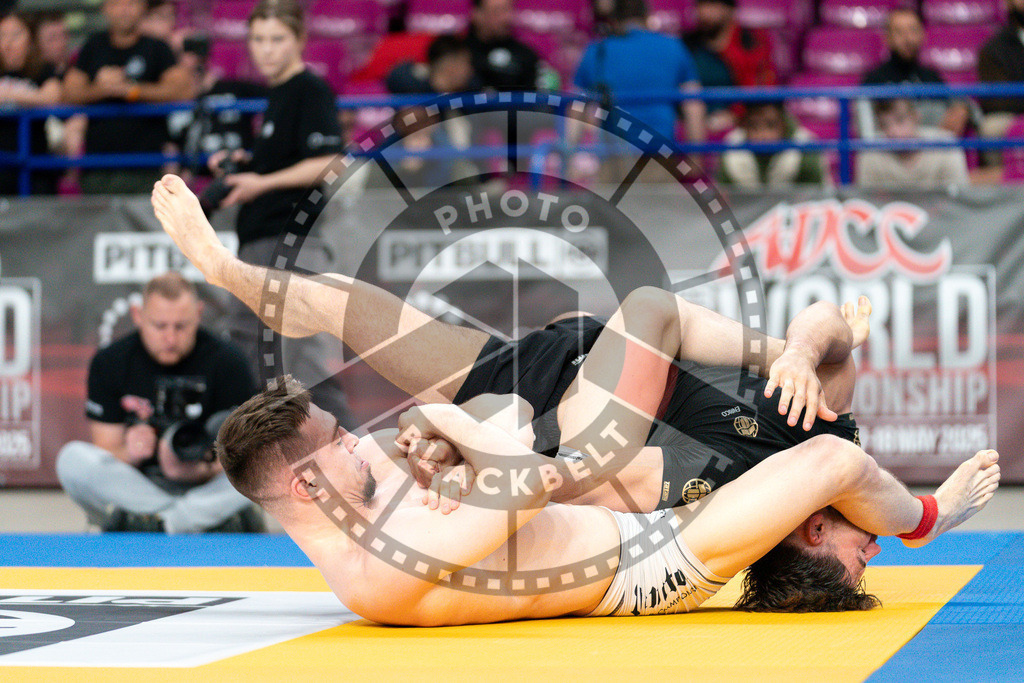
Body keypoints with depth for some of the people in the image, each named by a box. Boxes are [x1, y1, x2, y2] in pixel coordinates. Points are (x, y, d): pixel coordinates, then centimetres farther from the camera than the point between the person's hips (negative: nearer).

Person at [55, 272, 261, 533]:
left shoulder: (227, 363, -4)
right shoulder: (109, 362, 0)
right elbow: (104, 454, 0)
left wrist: (199, 471, -29)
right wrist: (129, 454, -25)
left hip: (205, 490, -1)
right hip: (131, 489, 2)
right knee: (72, 458, -26)